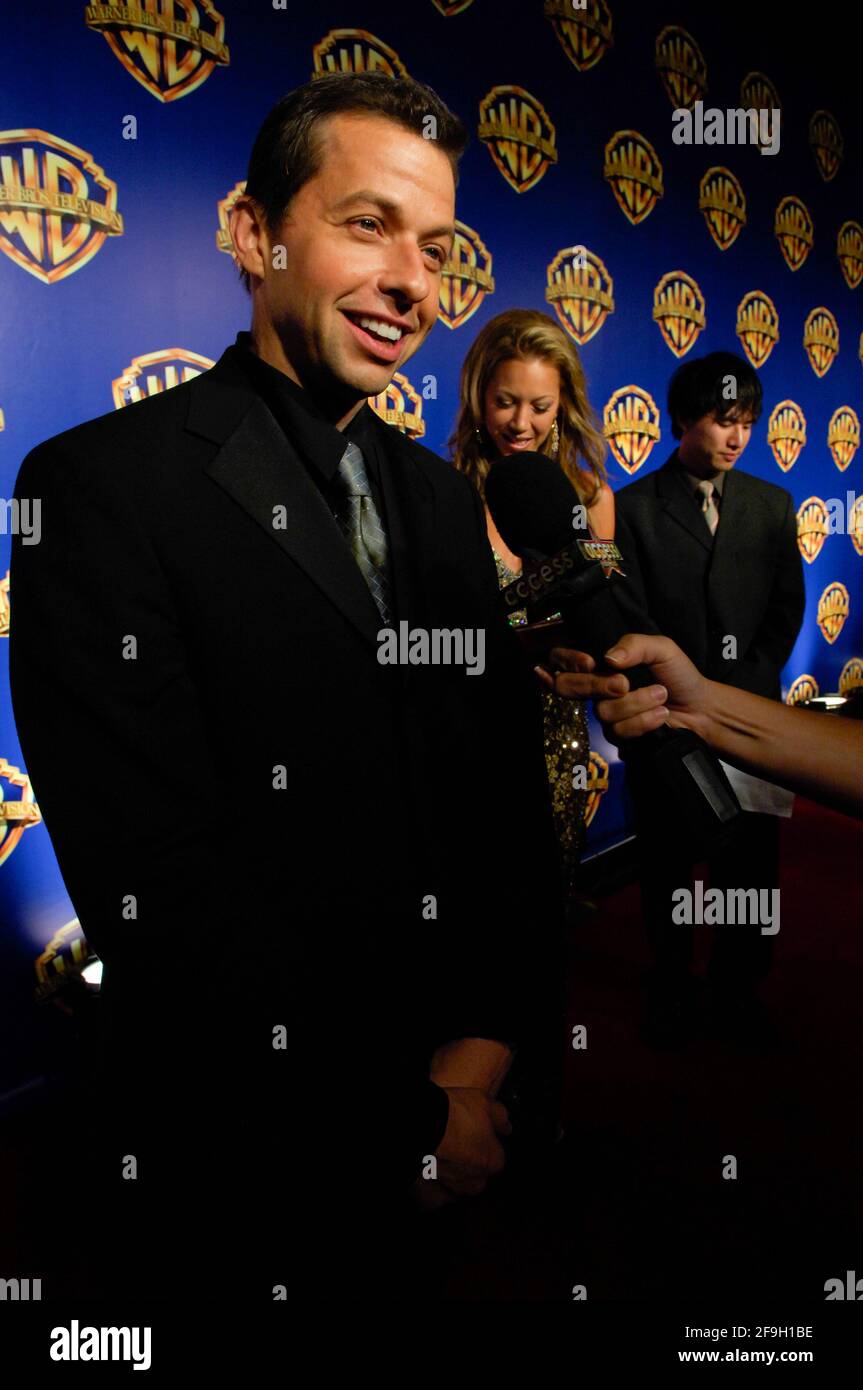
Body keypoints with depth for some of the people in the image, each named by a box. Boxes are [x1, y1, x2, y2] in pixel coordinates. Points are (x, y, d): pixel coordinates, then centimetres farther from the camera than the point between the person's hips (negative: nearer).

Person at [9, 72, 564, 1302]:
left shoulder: (442, 502, 6)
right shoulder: (100, 486, -14)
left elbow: (513, 790, 5)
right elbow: (156, 875, -19)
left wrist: (497, 1033, -7)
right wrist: (406, 1117, -14)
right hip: (230, 1155, -5)